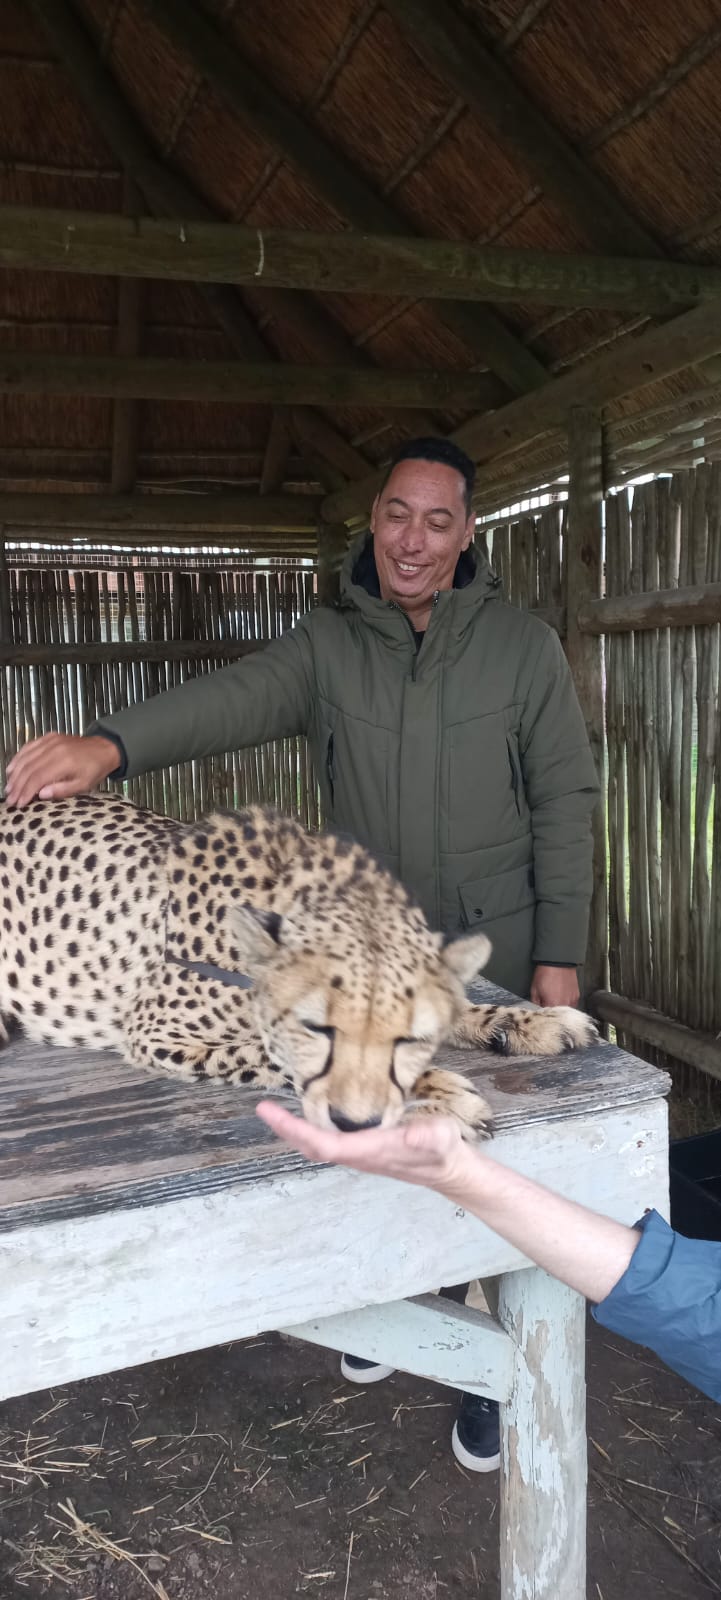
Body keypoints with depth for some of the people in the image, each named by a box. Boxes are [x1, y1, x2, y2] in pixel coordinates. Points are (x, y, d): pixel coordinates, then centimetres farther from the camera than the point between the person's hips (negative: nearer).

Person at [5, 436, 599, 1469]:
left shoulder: (522, 646, -4)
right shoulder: (328, 643, -2)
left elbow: (564, 803, -4)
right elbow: (236, 698, -20)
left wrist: (559, 955, -8)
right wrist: (113, 742, -39)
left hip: (493, 949, -2)